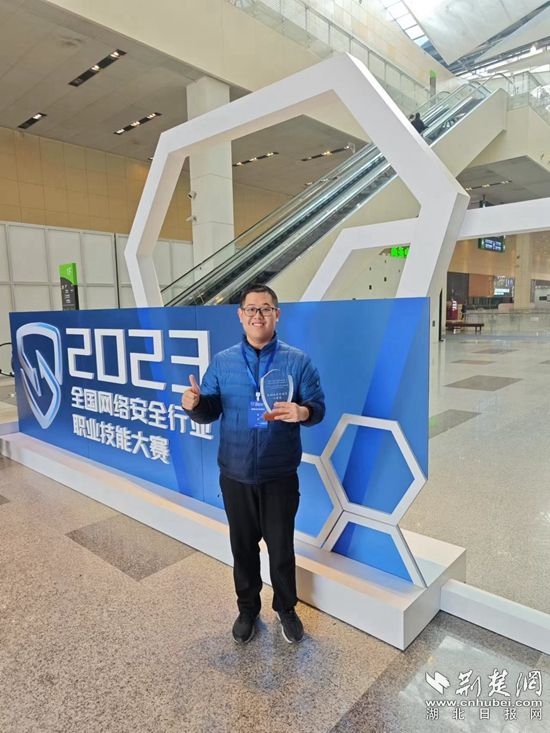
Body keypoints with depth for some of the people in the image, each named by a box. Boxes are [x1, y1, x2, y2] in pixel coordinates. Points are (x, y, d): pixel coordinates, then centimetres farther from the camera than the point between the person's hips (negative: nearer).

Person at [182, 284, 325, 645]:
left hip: (280, 475, -1)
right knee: (243, 545, 17)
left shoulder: (298, 360, -4)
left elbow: (319, 407, -4)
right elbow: (210, 412, 1)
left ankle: (286, 609, 38)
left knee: (282, 546, 12)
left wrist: (303, 412, -27)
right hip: (235, 474, 2)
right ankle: (248, 608, 40)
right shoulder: (222, 362, 1)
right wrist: (195, 404, -22)